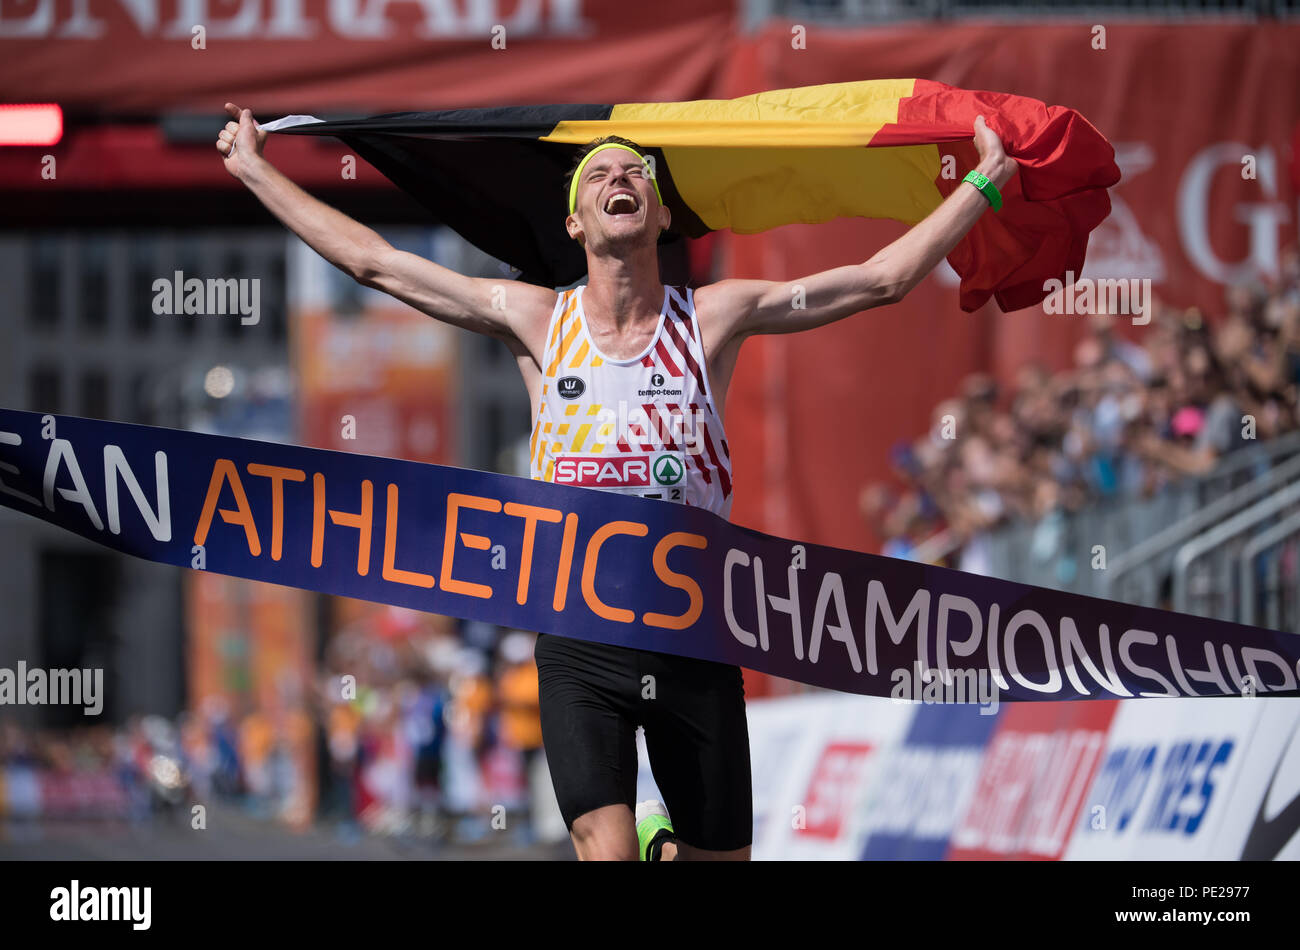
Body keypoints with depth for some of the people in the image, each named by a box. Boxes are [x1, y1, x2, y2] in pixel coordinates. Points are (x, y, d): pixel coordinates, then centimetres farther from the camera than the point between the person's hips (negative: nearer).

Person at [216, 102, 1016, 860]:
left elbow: (883, 279, 6)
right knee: (607, 854, -20)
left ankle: (667, 843, 43)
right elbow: (371, 260, 9)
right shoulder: (536, 321, 5)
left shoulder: (713, 318, 4)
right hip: (581, 643, -1)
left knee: (719, 855, 9)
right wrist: (257, 171, 11)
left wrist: (984, 184, 4)